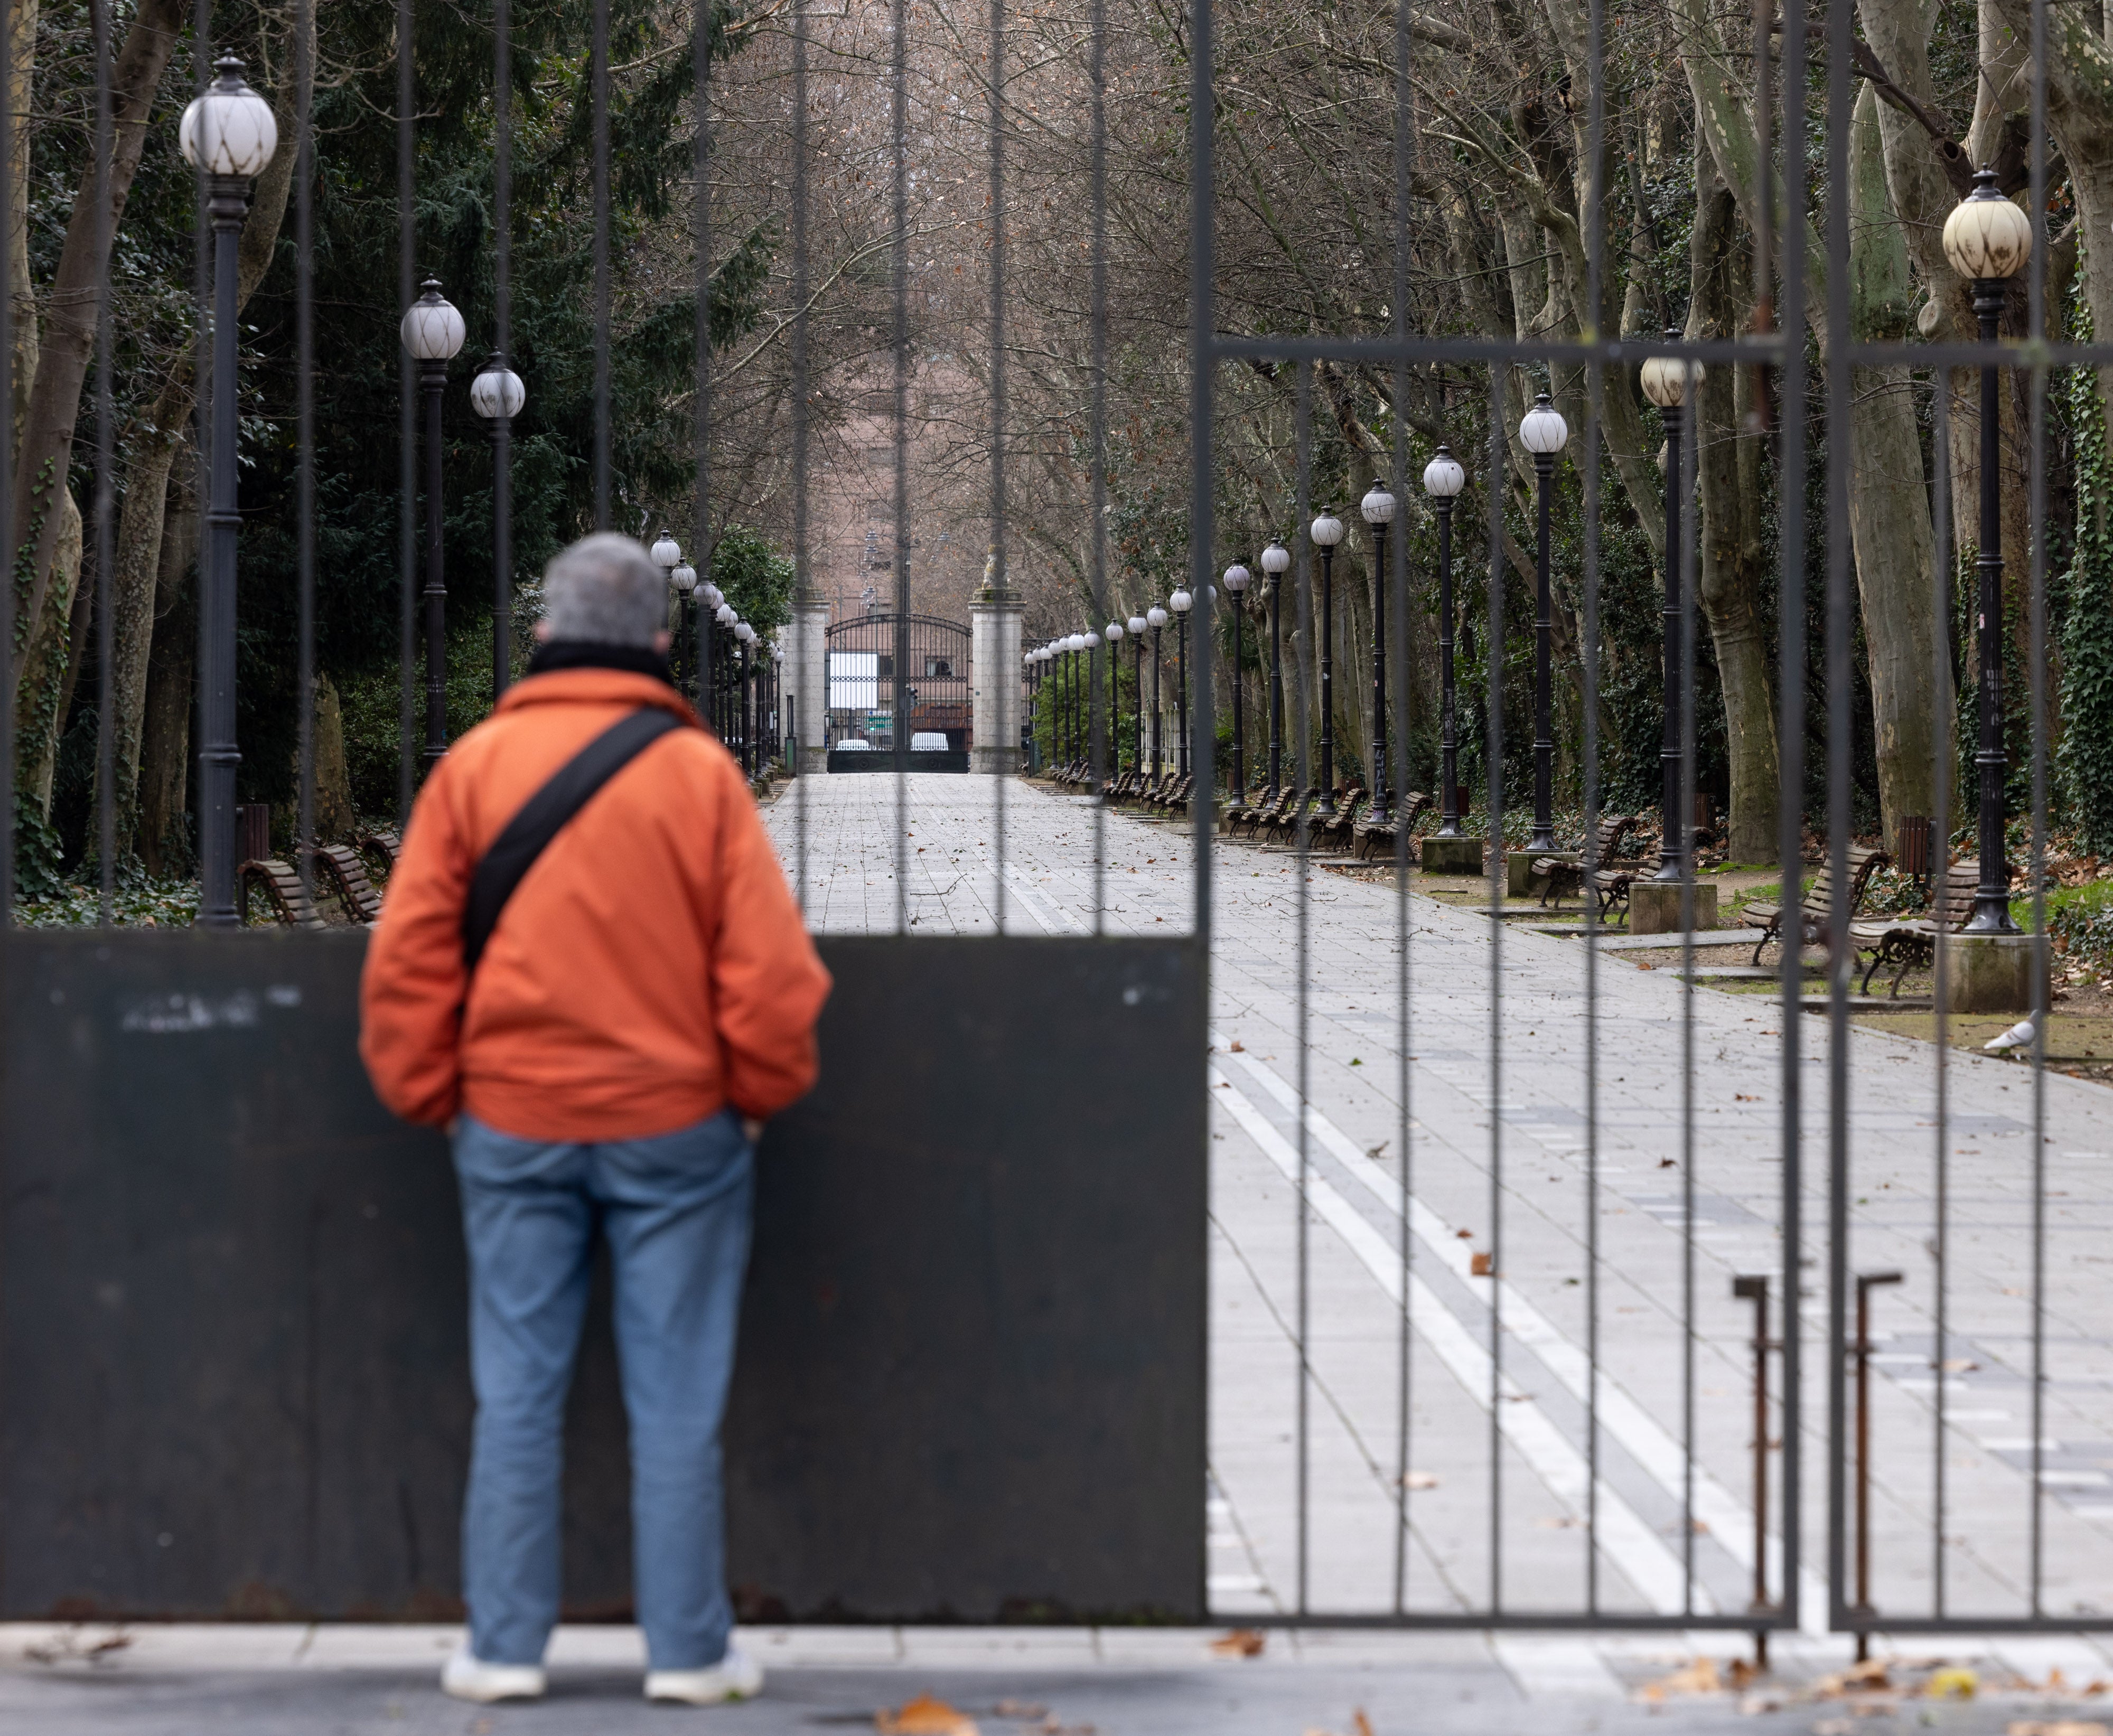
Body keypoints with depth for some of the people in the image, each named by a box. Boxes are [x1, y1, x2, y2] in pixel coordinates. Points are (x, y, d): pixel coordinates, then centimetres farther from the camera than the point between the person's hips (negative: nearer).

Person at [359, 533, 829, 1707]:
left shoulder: (475, 765, 0)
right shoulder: (699, 772, -5)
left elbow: (408, 955, 0)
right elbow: (770, 963, -7)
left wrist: (430, 1096, 11)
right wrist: (762, 1093, 8)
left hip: (514, 1126, 2)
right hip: (675, 1126, -2)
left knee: (519, 1396, 7)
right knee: (676, 1402, 4)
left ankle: (506, 1649, 8)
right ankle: (690, 1652, 7)